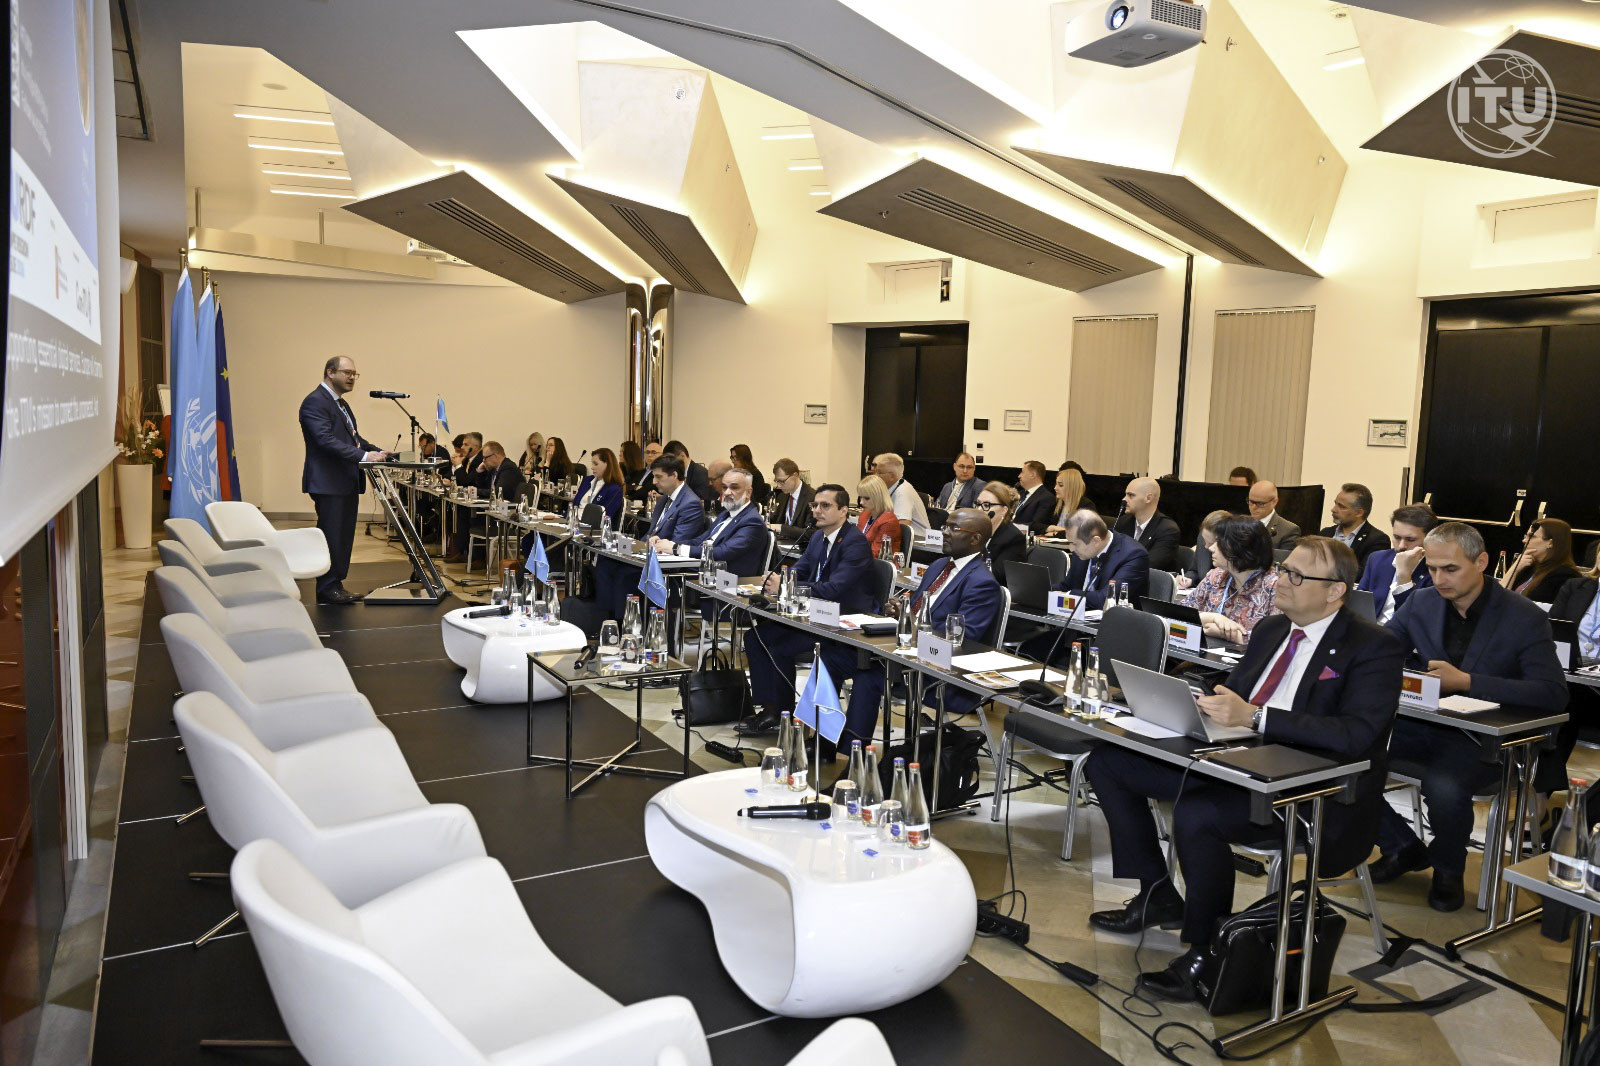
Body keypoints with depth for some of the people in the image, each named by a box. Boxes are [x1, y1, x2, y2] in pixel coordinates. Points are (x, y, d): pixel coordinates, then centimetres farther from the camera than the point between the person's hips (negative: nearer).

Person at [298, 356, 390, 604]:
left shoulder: (341, 404, 21)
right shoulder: (315, 402, -11)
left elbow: (353, 436, 23)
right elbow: (326, 439, -22)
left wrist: (379, 452, 7)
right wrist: (363, 456, -28)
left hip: (347, 482, 10)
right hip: (328, 482, -10)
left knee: (344, 537, 10)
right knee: (331, 536, -6)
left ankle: (336, 585, 16)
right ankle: (327, 589, 1)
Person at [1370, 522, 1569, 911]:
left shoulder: (1525, 618, -9)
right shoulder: (1421, 603, 3)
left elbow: (1552, 694, -18)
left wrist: (1466, 681, -28)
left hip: (1481, 739, -4)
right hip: (1423, 727, 5)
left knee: (1444, 787, -36)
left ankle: (1448, 868, 2)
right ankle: (1404, 848, 5)